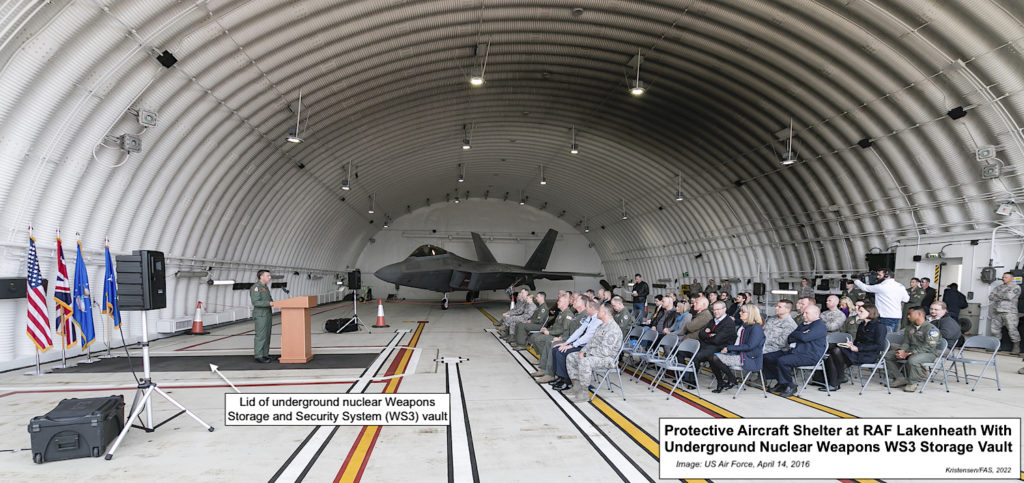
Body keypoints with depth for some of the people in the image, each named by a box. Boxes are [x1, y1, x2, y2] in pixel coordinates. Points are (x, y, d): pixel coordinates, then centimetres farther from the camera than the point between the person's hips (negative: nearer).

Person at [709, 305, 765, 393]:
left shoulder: (756, 328, -12)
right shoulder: (742, 326, 16)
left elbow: (749, 346, -19)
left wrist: (729, 348, -17)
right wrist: (726, 349, 1)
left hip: (749, 358, -9)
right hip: (737, 353, 9)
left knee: (716, 359, -23)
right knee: (711, 357, -8)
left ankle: (732, 381, -4)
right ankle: (721, 384, 1)